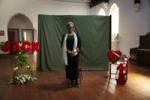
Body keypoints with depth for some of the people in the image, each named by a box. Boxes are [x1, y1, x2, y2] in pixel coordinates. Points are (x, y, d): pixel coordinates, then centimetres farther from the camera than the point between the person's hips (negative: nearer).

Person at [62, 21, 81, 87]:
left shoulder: (76, 35, 2)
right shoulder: (65, 36, 4)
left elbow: (79, 45, 1)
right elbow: (63, 45, 2)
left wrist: (75, 51, -14)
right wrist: (68, 51, -12)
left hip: (75, 54, -1)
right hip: (67, 54, 1)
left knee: (75, 67, 2)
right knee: (69, 67, 4)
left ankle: (76, 81, 16)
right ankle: (71, 81, 18)